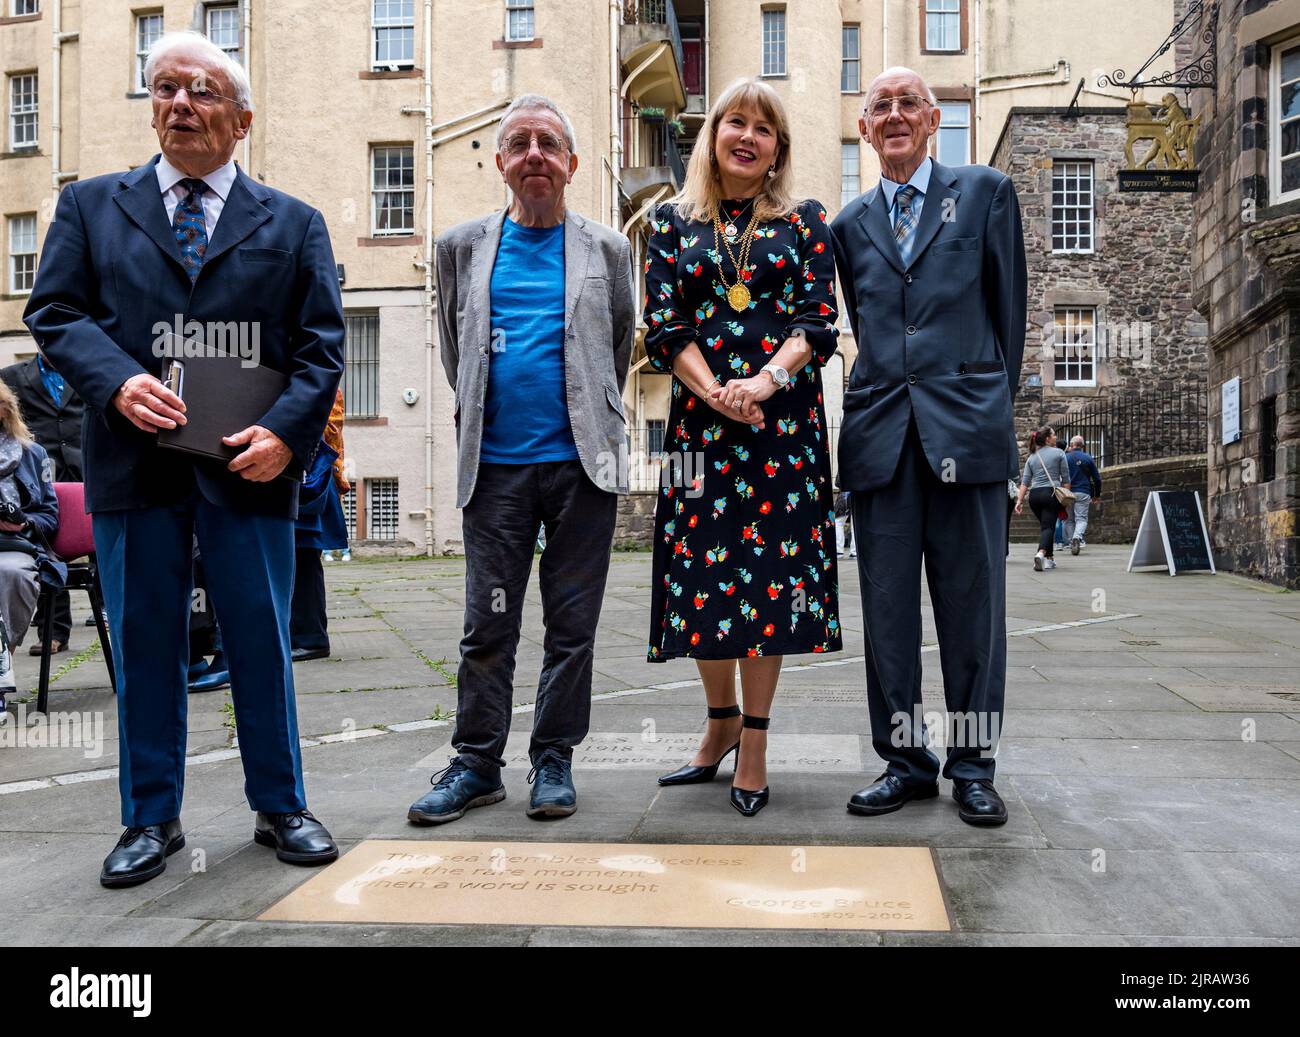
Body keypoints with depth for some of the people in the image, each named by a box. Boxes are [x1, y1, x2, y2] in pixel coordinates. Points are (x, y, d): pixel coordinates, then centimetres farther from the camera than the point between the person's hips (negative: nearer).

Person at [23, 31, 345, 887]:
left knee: (263, 641, 6)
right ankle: (152, 818, 23)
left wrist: (286, 431, -12)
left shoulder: (293, 223, 10)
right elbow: (54, 312, 5)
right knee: (145, 643, 8)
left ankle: (281, 808, 21)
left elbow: (322, 343, 3)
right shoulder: (92, 206, 13)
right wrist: (117, 381, -14)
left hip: (247, 465, -1)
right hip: (134, 463, 1)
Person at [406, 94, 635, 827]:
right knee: (488, 624, 3)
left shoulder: (607, 249, 8)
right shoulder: (463, 247, 11)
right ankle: (478, 762, 15)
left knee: (573, 624, 5)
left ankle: (555, 759, 18)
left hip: (582, 463, 0)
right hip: (494, 465, 1)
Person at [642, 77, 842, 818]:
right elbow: (664, 325, 3)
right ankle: (723, 721, 23)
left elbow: (818, 322, 1)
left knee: (773, 572, -1)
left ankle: (755, 741, 11)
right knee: (702, 572, 2)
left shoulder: (805, 222, 10)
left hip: (785, 419, -1)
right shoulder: (675, 222, 11)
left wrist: (763, 381, -16)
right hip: (702, 418, 1)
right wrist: (716, 394, -12)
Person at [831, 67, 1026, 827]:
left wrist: (996, 406, 7)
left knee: (973, 603, 3)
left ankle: (974, 767, 15)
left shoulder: (985, 192, 9)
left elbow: (1009, 309, 8)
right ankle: (906, 761, 17)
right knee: (888, 608, 5)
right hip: (882, 434, 3)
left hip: (967, 428, -2)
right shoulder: (851, 223, 16)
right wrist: (883, 397, 10)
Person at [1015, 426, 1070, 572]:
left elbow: (1025, 481, 8)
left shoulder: (1031, 457, 13)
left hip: (1034, 495, 5)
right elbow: (1065, 479, 1)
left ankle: (1049, 559, 20)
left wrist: (1020, 501, 7)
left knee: (1045, 525, 18)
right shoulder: (1059, 453, 2)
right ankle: (1041, 553, -34)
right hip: (1051, 493, -5)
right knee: (1048, 526, -9)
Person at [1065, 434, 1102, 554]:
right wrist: (1097, 495, 19)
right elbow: (1097, 479, 8)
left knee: (1069, 520, 10)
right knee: (1081, 518, -2)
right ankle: (1077, 537, -29)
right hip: (1083, 493, 0)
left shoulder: (1065, 458, 4)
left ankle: (1072, 543, 3)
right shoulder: (1088, 458, 6)